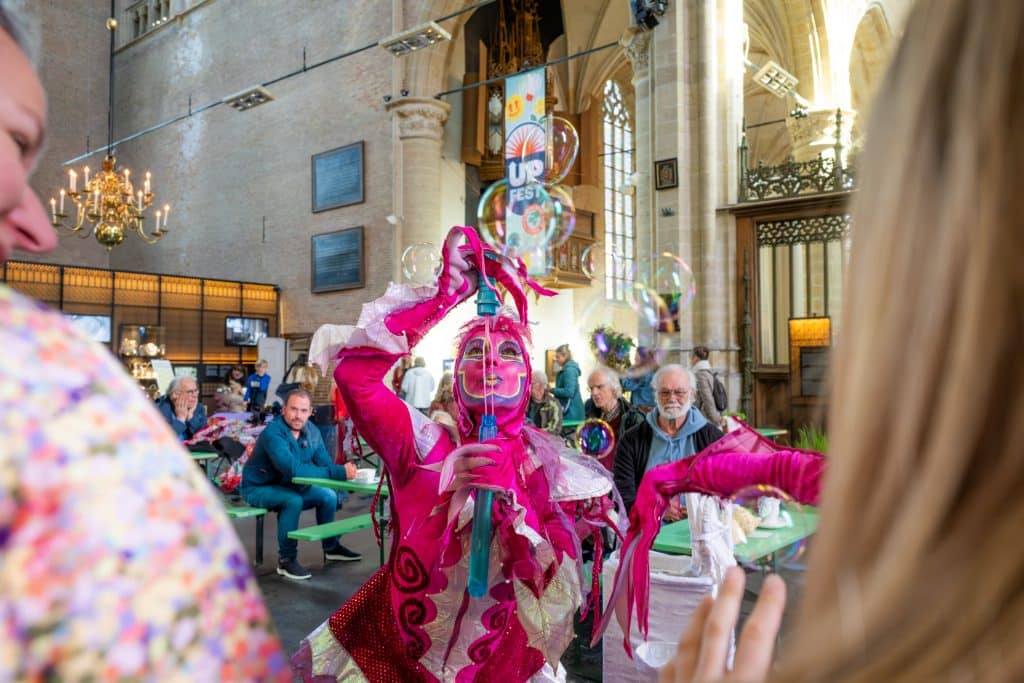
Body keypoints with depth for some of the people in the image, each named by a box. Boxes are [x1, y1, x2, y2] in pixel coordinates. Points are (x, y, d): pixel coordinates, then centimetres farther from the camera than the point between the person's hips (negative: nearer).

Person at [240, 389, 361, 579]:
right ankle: (286, 560, -15)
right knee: (294, 500, -31)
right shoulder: (273, 433, -29)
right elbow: (293, 469, -41)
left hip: (287, 485, 7)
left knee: (328, 496, 0)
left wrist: (344, 470, -33)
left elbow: (326, 463, -8)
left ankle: (331, 548, 22)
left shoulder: (312, 432, -6)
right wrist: (338, 473, -43)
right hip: (257, 489, -7)